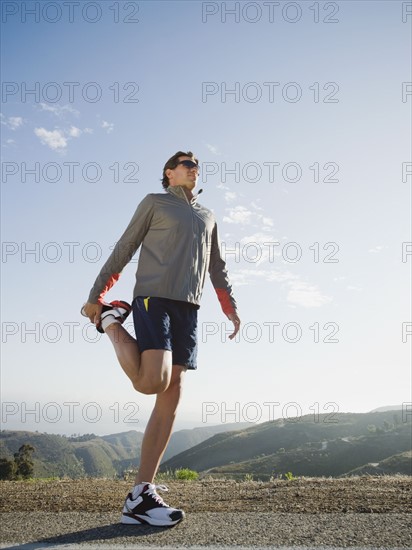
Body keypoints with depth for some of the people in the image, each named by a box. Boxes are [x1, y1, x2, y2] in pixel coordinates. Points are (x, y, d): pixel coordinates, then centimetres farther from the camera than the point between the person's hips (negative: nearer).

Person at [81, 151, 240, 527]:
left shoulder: (207, 217, 28)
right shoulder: (154, 202, 13)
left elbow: (217, 269, 27)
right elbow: (123, 251, 7)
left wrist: (231, 308, 15)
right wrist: (95, 296, -1)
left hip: (188, 308, 5)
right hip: (153, 298, -5)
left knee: (172, 398, -4)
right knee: (154, 382, -25)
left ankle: (141, 495, -2)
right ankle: (112, 321, 4)